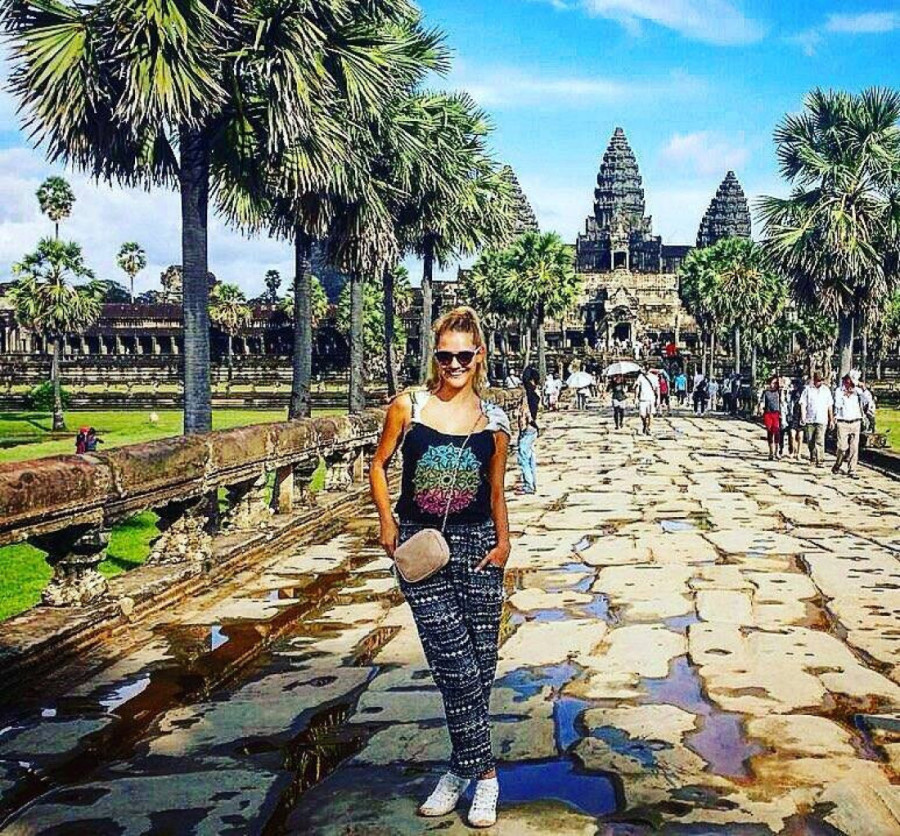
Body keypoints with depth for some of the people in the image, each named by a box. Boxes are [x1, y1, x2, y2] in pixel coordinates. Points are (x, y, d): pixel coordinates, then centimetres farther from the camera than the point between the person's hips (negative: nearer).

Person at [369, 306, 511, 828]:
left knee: (481, 666, 5)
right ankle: (484, 773, 12)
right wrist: (388, 523, -1)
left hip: (477, 546, 2)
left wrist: (503, 541, -3)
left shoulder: (494, 421, 3)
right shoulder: (409, 407, -2)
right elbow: (379, 464, 8)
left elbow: (496, 489, 11)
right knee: (457, 665, -5)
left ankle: (463, 769, 24)